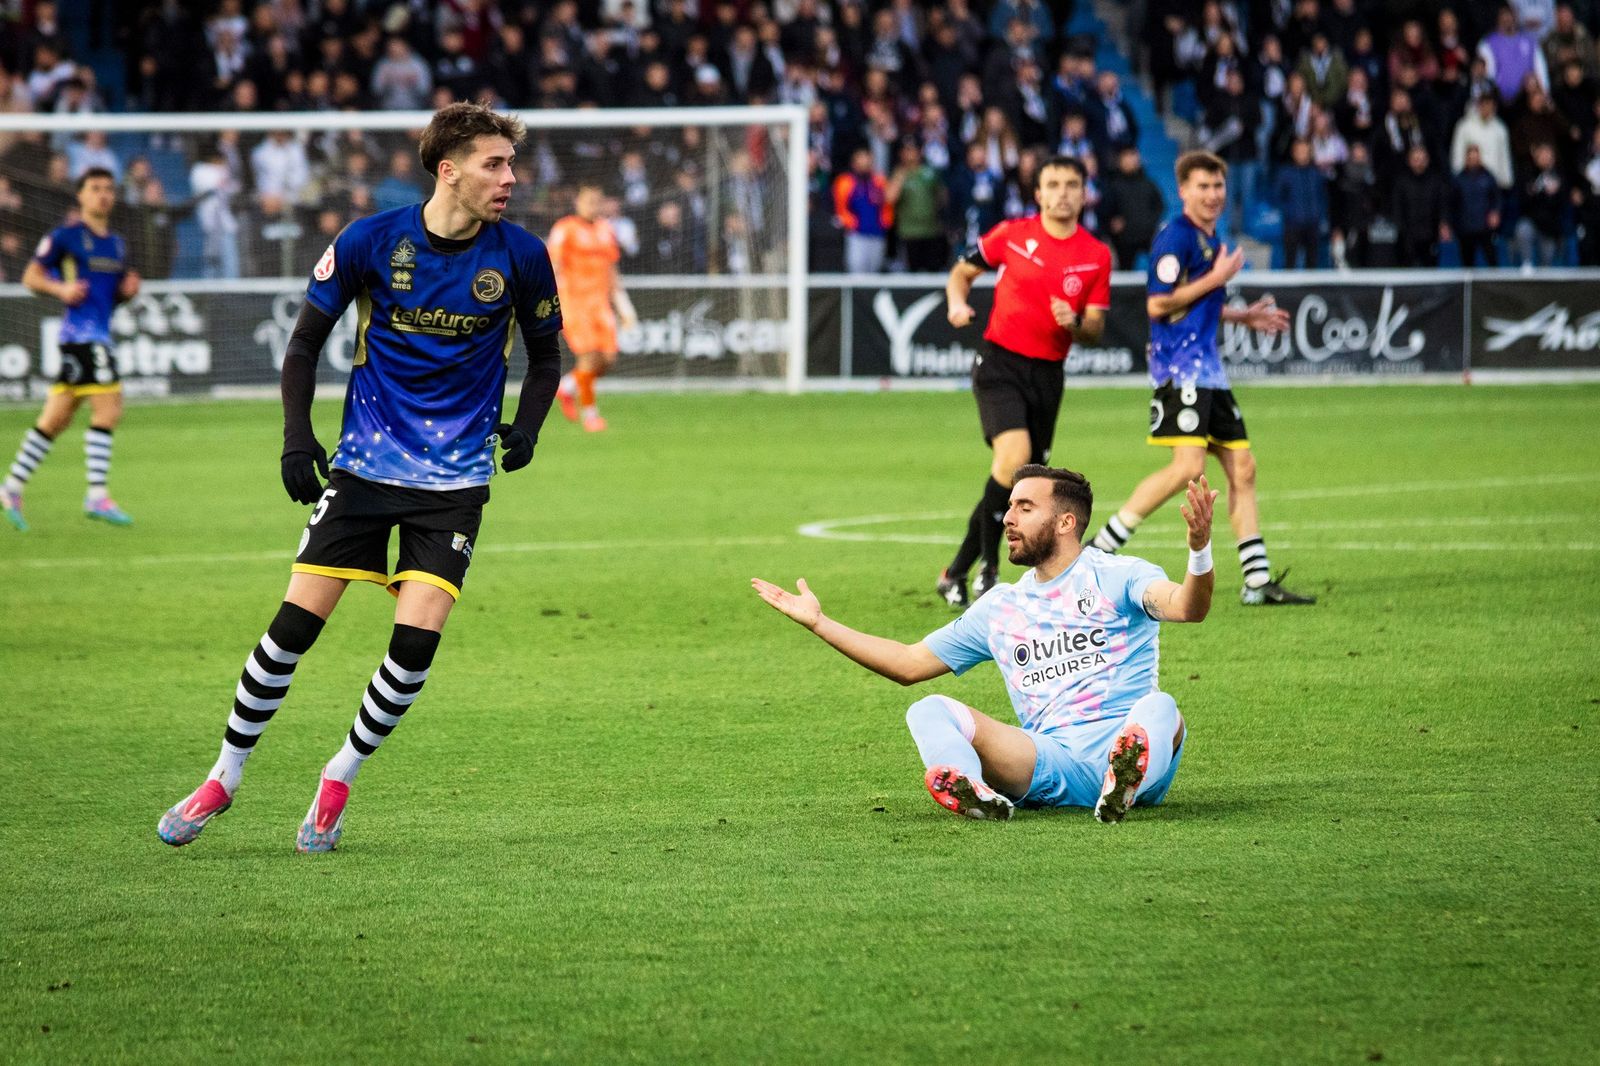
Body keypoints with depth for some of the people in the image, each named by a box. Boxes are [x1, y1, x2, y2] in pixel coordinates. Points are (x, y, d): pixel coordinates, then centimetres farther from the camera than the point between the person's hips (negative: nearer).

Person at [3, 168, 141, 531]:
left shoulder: (117, 245, 19)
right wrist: (61, 289, -18)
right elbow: (31, 276, -1)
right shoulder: (65, 237, -3)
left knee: (55, 419, 9)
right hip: (81, 333, -8)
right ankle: (97, 496, -15)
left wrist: (128, 290, 5)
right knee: (108, 408, -16)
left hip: (100, 334, 8)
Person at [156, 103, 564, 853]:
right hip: (365, 467, -1)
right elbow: (305, 342, 3)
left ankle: (337, 781, 11)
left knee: (417, 638, -12)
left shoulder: (521, 256, -5)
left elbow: (545, 354, 11)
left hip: (455, 480, 1)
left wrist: (526, 427, -6)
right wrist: (296, 436, -8)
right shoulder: (370, 243, -9)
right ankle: (224, 778, 13)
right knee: (296, 622, -5)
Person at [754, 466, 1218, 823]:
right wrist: (818, 623, 30)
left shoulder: (1118, 576, 7)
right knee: (928, 711, -16)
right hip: (1051, 763, 4)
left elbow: (1185, 607, -13)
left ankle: (1126, 785, -71)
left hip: (1120, 740, -4)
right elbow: (910, 664, 31)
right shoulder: (1000, 607, 24)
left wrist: (1199, 551, -35)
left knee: (1159, 707, -37)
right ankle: (972, 793, -50)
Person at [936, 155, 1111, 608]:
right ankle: (988, 566, -12)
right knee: (1014, 454, -26)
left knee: (1018, 483, 5)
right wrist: (957, 303, -9)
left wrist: (1075, 323, -17)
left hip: (1047, 374, 3)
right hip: (1000, 362, -3)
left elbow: (1096, 328, 6)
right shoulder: (1012, 234, -2)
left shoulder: (1097, 256, 3)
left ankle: (956, 573, 21)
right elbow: (962, 272, 12)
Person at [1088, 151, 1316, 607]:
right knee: (1188, 466, -19)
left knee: (1242, 467, 6)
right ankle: (1098, 549, -13)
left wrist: (1244, 316, 22)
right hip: (1179, 368, -10)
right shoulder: (1175, 237, -11)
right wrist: (1216, 278, -15)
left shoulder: (1211, 239, 18)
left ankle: (1257, 581, 8)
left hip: (1208, 370, 10)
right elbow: (1158, 304, -18)